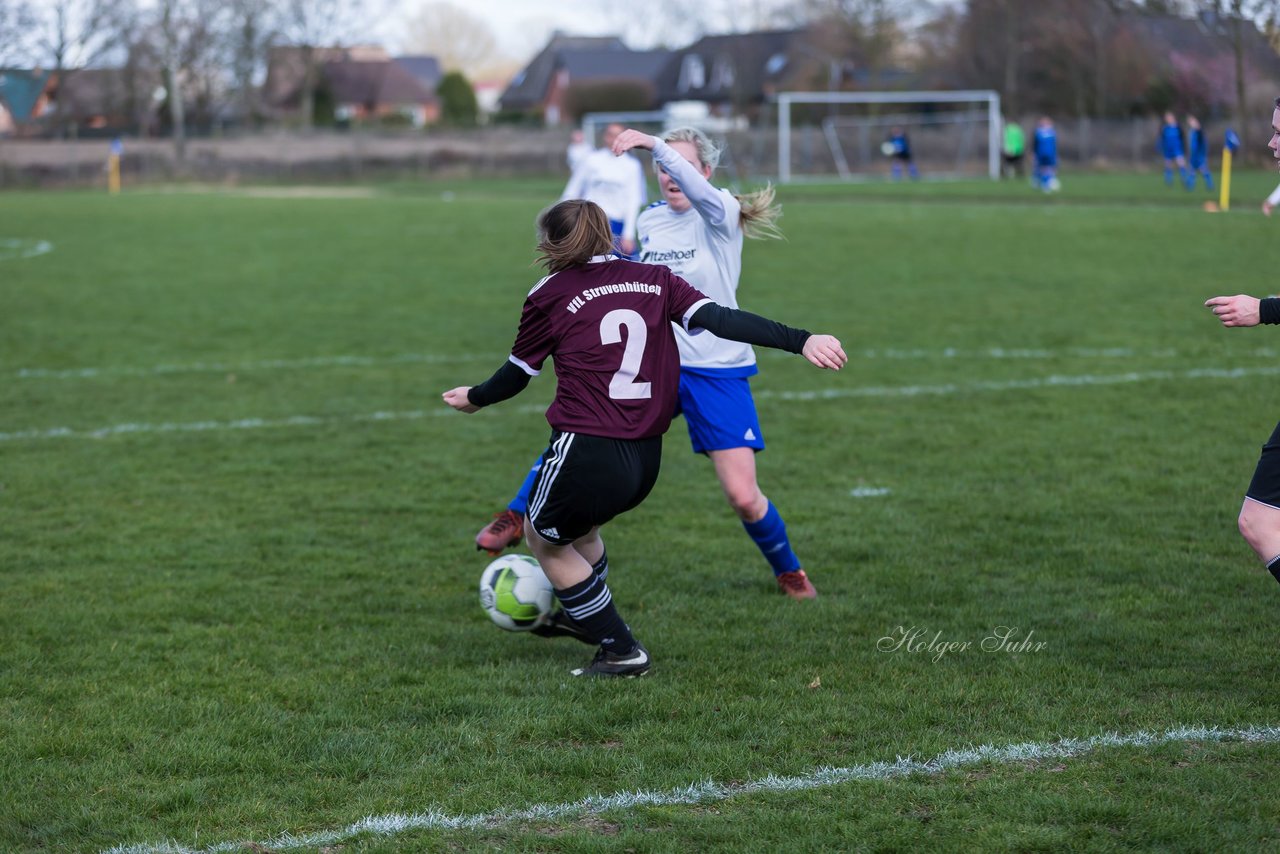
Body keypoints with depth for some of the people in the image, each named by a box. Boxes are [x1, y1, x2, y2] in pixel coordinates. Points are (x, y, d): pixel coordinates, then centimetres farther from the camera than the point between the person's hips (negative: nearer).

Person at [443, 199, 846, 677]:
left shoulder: (550, 297, -1)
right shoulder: (655, 280, 7)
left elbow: (518, 373, 10)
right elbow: (718, 319, -7)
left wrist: (473, 398, 31)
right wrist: (801, 341, -12)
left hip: (587, 454, -5)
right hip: (646, 459, 6)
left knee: (547, 542, 20)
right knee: (580, 526, 33)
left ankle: (620, 650, 17)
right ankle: (582, 618, 52)